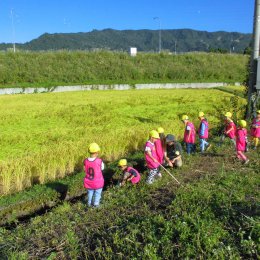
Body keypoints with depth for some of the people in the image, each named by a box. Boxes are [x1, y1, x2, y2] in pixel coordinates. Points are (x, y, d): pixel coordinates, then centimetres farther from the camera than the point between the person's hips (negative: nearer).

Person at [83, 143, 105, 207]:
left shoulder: (86, 161, -14)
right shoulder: (99, 161, -23)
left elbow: (85, 170, -2)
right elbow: (102, 168, -5)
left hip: (88, 182, 3)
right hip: (97, 182, -3)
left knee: (90, 192, 25)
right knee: (97, 193, 20)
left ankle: (89, 203, 39)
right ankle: (96, 203, 30)